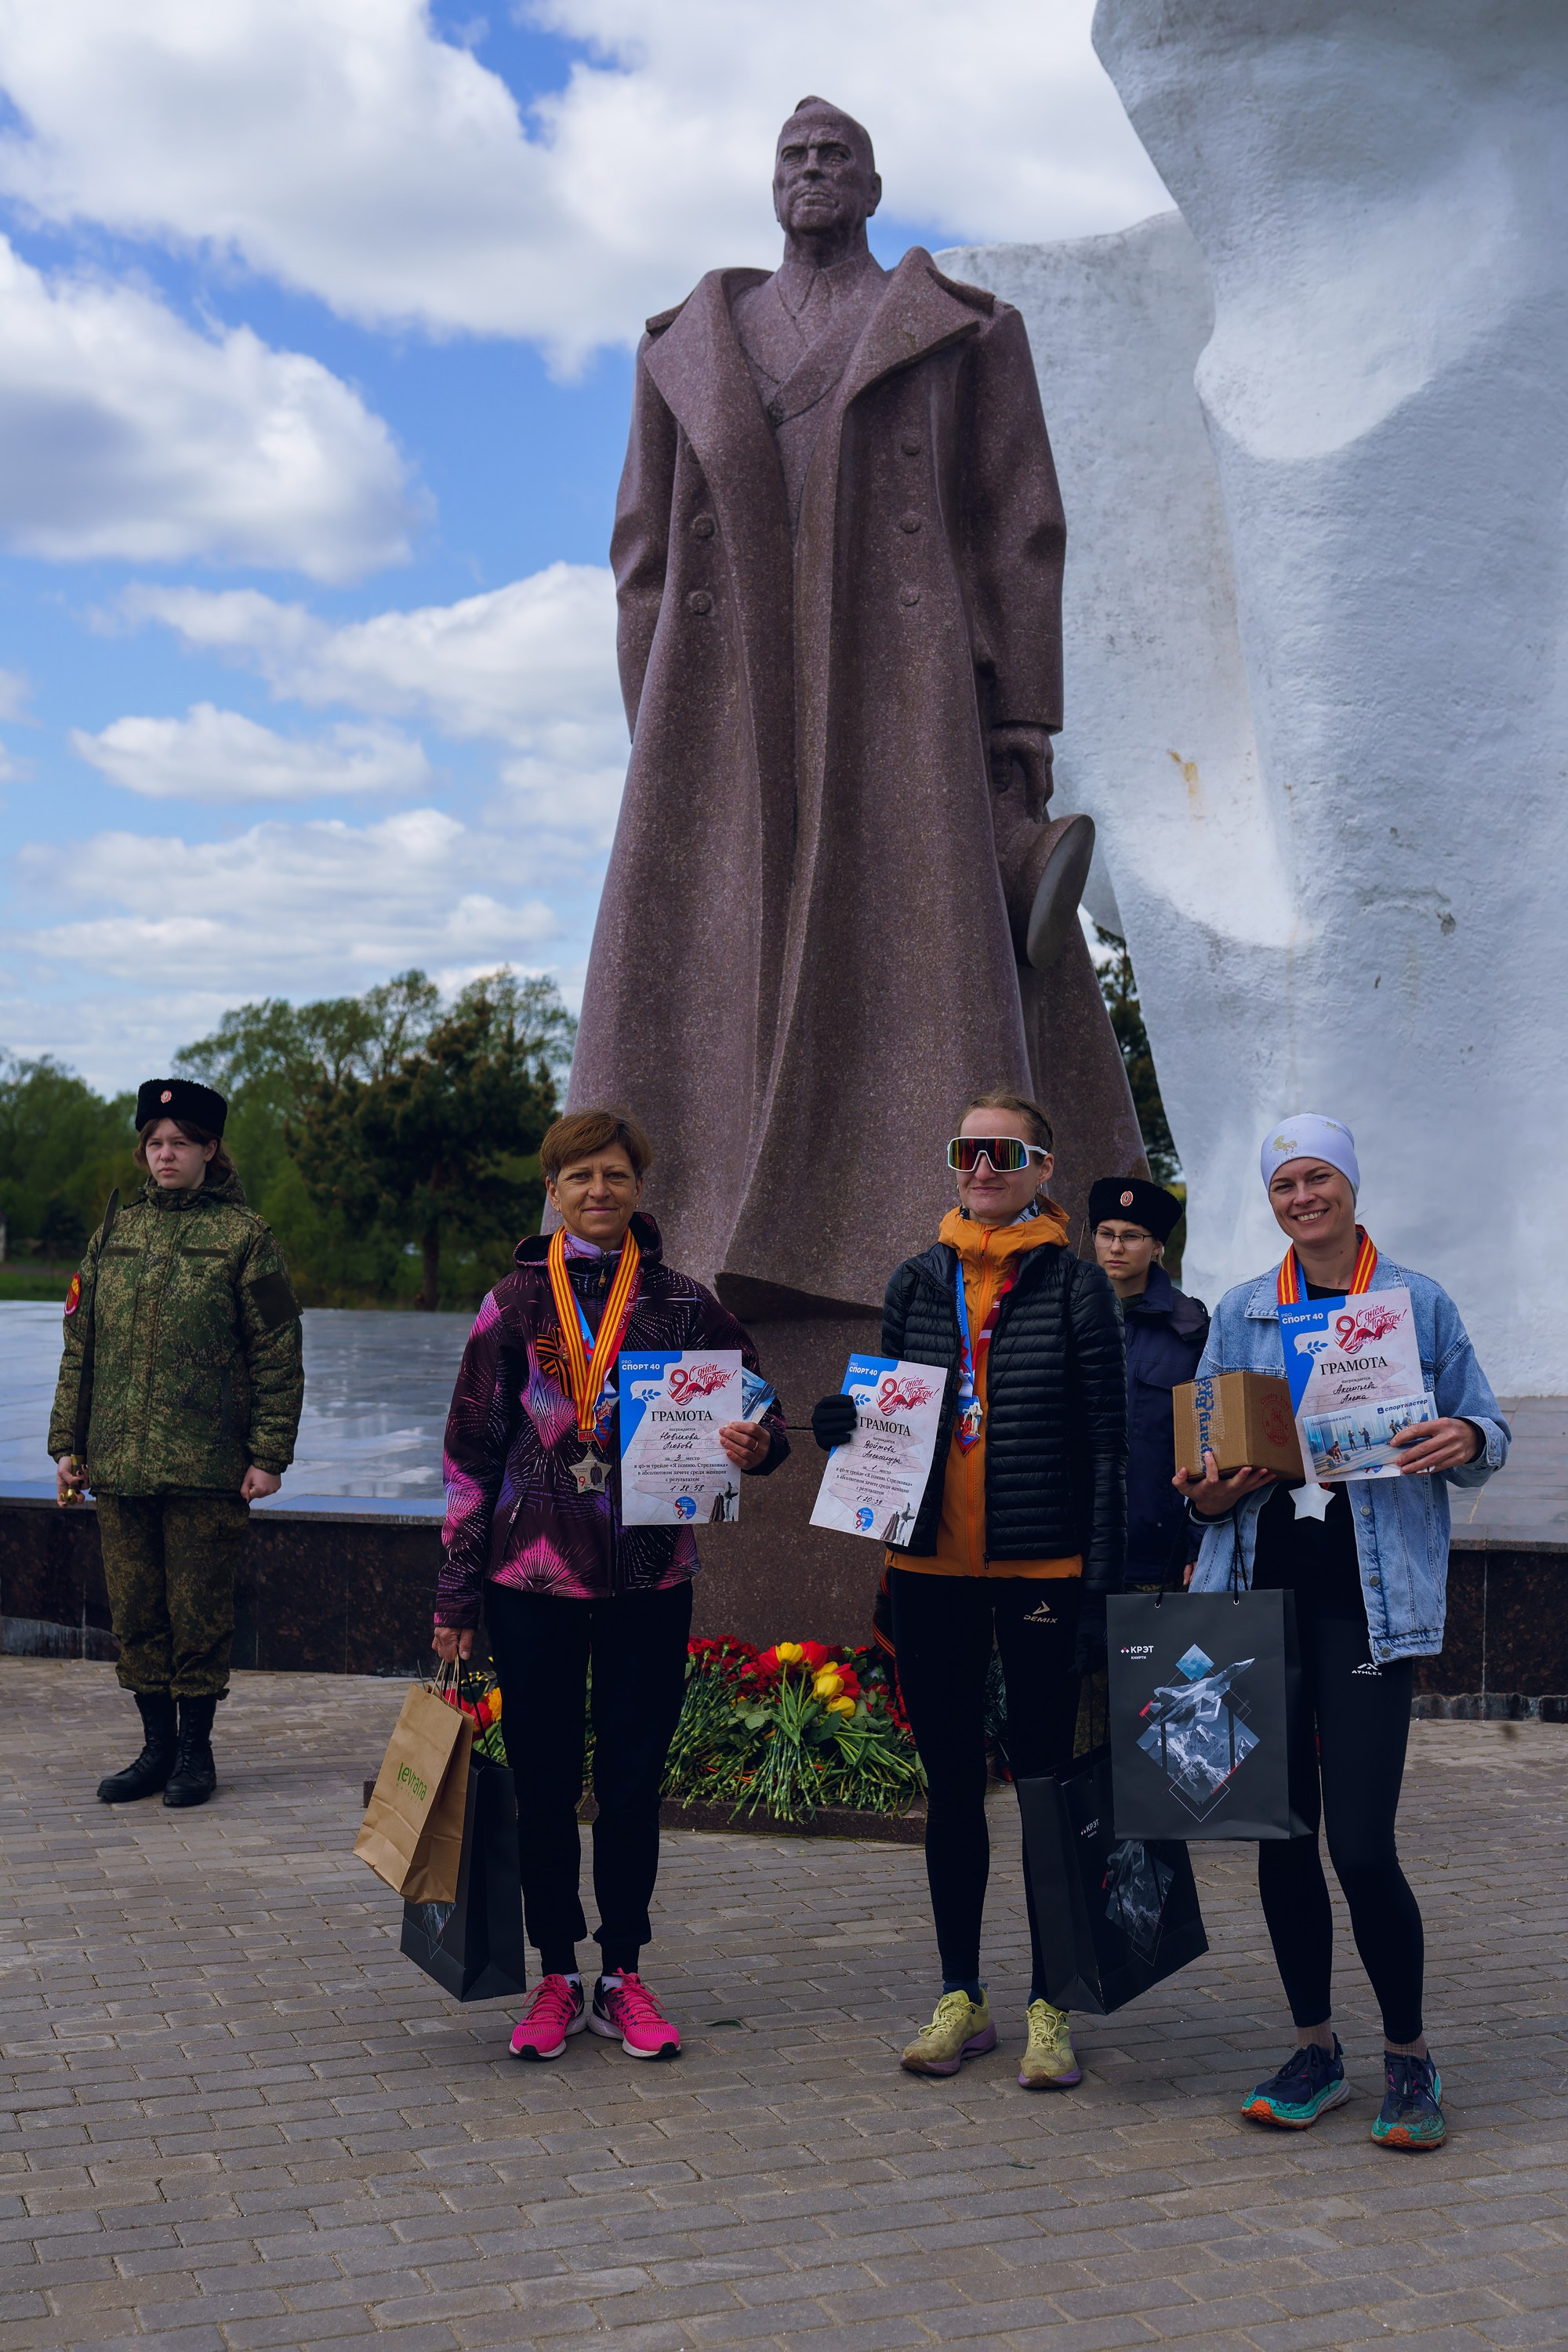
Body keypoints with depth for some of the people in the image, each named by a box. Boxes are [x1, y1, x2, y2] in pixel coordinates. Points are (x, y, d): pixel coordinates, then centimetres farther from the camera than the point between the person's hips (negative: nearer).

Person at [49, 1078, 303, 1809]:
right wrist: (67, 1444, 10)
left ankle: (195, 1749, 15)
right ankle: (157, 1746, 21)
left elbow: (277, 1354, -2)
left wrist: (270, 1454, -7)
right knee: (134, 1612, 9)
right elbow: (79, 1345, 15)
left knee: (198, 1612, 2)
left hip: (208, 1468, -4)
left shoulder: (244, 1236, -1)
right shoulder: (115, 1233, 12)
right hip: (120, 1465, 4)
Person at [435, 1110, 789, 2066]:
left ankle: (624, 1976, 20)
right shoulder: (515, 1306, 2)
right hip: (533, 1576, 0)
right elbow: (472, 1451, 3)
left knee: (634, 1781, 7)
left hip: (650, 1578, 0)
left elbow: (761, 1413, 7)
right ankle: (558, 1978, 20)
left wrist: (754, 1443, -18)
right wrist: (457, 1591, 1)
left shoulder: (683, 1304, 3)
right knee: (545, 1783, 7)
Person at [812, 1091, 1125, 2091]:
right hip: (930, 1568, 4)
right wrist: (845, 1425, -6)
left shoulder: (1075, 1285, -2)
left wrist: (1100, 1587, -9)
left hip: (1042, 1569, -4)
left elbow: (1107, 1449, -4)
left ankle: (1050, 2008, 15)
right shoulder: (917, 1282, 8)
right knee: (952, 1782, 11)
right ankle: (962, 1999, 22)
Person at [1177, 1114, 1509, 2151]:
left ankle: (1410, 2057, 11)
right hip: (1264, 1590, 4)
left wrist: (1464, 1440, -17)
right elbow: (1204, 1451, 16)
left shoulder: (1418, 1303, 5)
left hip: (1368, 1598, -3)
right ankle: (1317, 2048, 24)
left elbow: (1489, 1429, 6)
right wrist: (1210, 1490, -6)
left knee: (1362, 1844, -9)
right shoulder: (1242, 1313, 13)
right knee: (1281, 1835, 8)